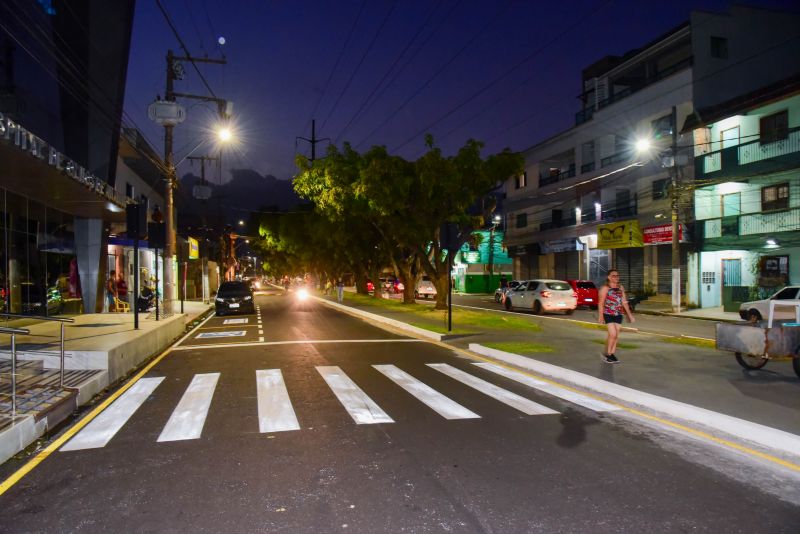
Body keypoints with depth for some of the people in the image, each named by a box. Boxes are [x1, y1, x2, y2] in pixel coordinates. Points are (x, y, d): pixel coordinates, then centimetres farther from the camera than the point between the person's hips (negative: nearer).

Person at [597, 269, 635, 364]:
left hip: (618, 315, 6)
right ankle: (607, 354, 2)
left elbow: (624, 302, 15)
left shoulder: (621, 288, 11)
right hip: (608, 315, -6)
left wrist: (629, 314, 13)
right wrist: (600, 316, -13)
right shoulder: (605, 288, -6)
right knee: (613, 334, -13)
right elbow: (601, 303, -8)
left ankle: (612, 354, 15)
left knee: (616, 336, 6)